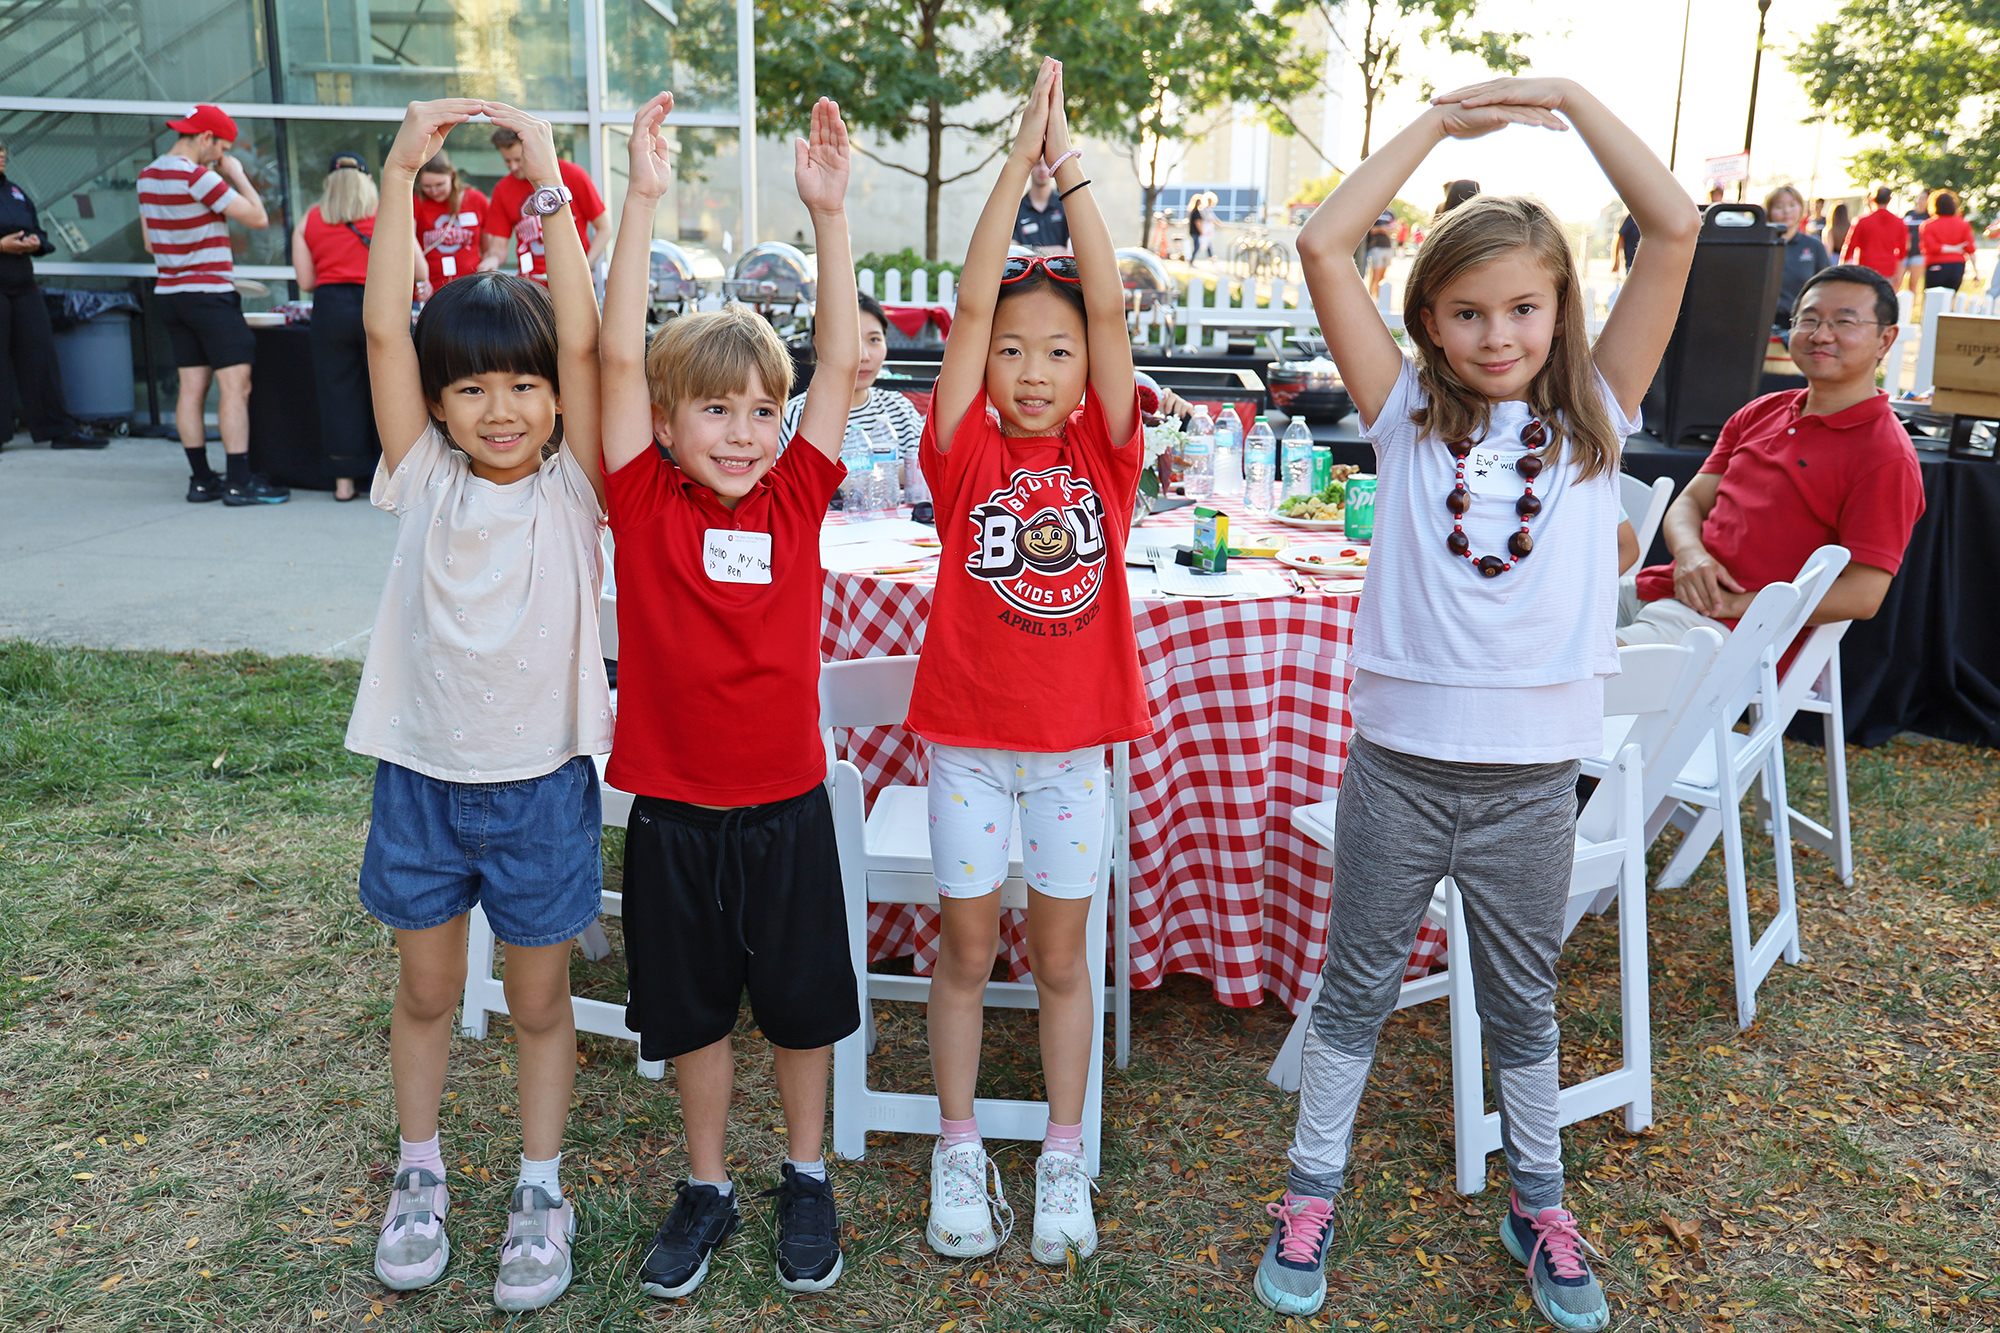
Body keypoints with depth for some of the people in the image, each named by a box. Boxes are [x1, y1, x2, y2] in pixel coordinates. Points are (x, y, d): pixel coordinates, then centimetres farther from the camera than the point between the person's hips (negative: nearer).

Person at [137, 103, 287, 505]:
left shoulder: (147, 177, 12)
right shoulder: (198, 177, -16)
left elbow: (150, 243, 18)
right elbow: (258, 218, -16)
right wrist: (238, 175, -3)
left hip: (169, 292, 9)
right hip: (209, 294, -9)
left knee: (192, 387, 9)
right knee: (236, 386, -8)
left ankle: (201, 480, 11)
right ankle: (239, 482, -11)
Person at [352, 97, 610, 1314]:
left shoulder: (574, 487, -8)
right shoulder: (425, 480, -3)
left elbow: (584, 344, -20)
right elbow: (383, 329, -12)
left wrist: (551, 192, -23)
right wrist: (403, 174, -17)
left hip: (541, 780, -2)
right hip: (423, 772, 2)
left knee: (541, 999, 12)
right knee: (426, 991, 17)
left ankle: (542, 1193, 30)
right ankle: (420, 1177, 38)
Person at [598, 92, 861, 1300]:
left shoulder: (797, 499, -5)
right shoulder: (645, 502, -8)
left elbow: (843, 355, -10)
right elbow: (619, 354, -17)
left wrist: (828, 209, -16)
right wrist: (646, 198, -23)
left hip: (785, 804, 1)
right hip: (674, 807, 0)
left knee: (802, 1003, 15)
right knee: (692, 1008, 16)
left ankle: (807, 1177, 37)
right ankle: (709, 1187, 37)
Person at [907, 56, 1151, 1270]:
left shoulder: (1105, 451, -2)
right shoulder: (966, 452, -5)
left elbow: (1110, 307, -12)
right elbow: (971, 304, -14)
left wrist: (1072, 167, -14)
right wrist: (1019, 159, -16)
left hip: (1074, 734, 1)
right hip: (968, 730, 0)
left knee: (1061, 953, 12)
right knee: (967, 948, 11)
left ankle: (1064, 1159, 28)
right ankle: (960, 1151, 28)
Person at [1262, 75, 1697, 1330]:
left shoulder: (1594, 416, 2)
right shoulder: (1410, 414, -1)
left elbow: (1678, 227, -5)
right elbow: (1323, 244, -9)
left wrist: (1567, 95, -3)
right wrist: (1441, 118, -3)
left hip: (1534, 769, 1)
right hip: (1399, 757, -1)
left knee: (1523, 1006, 18)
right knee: (1357, 989, 15)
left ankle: (1541, 1206, 38)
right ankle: (1312, 1194, 31)